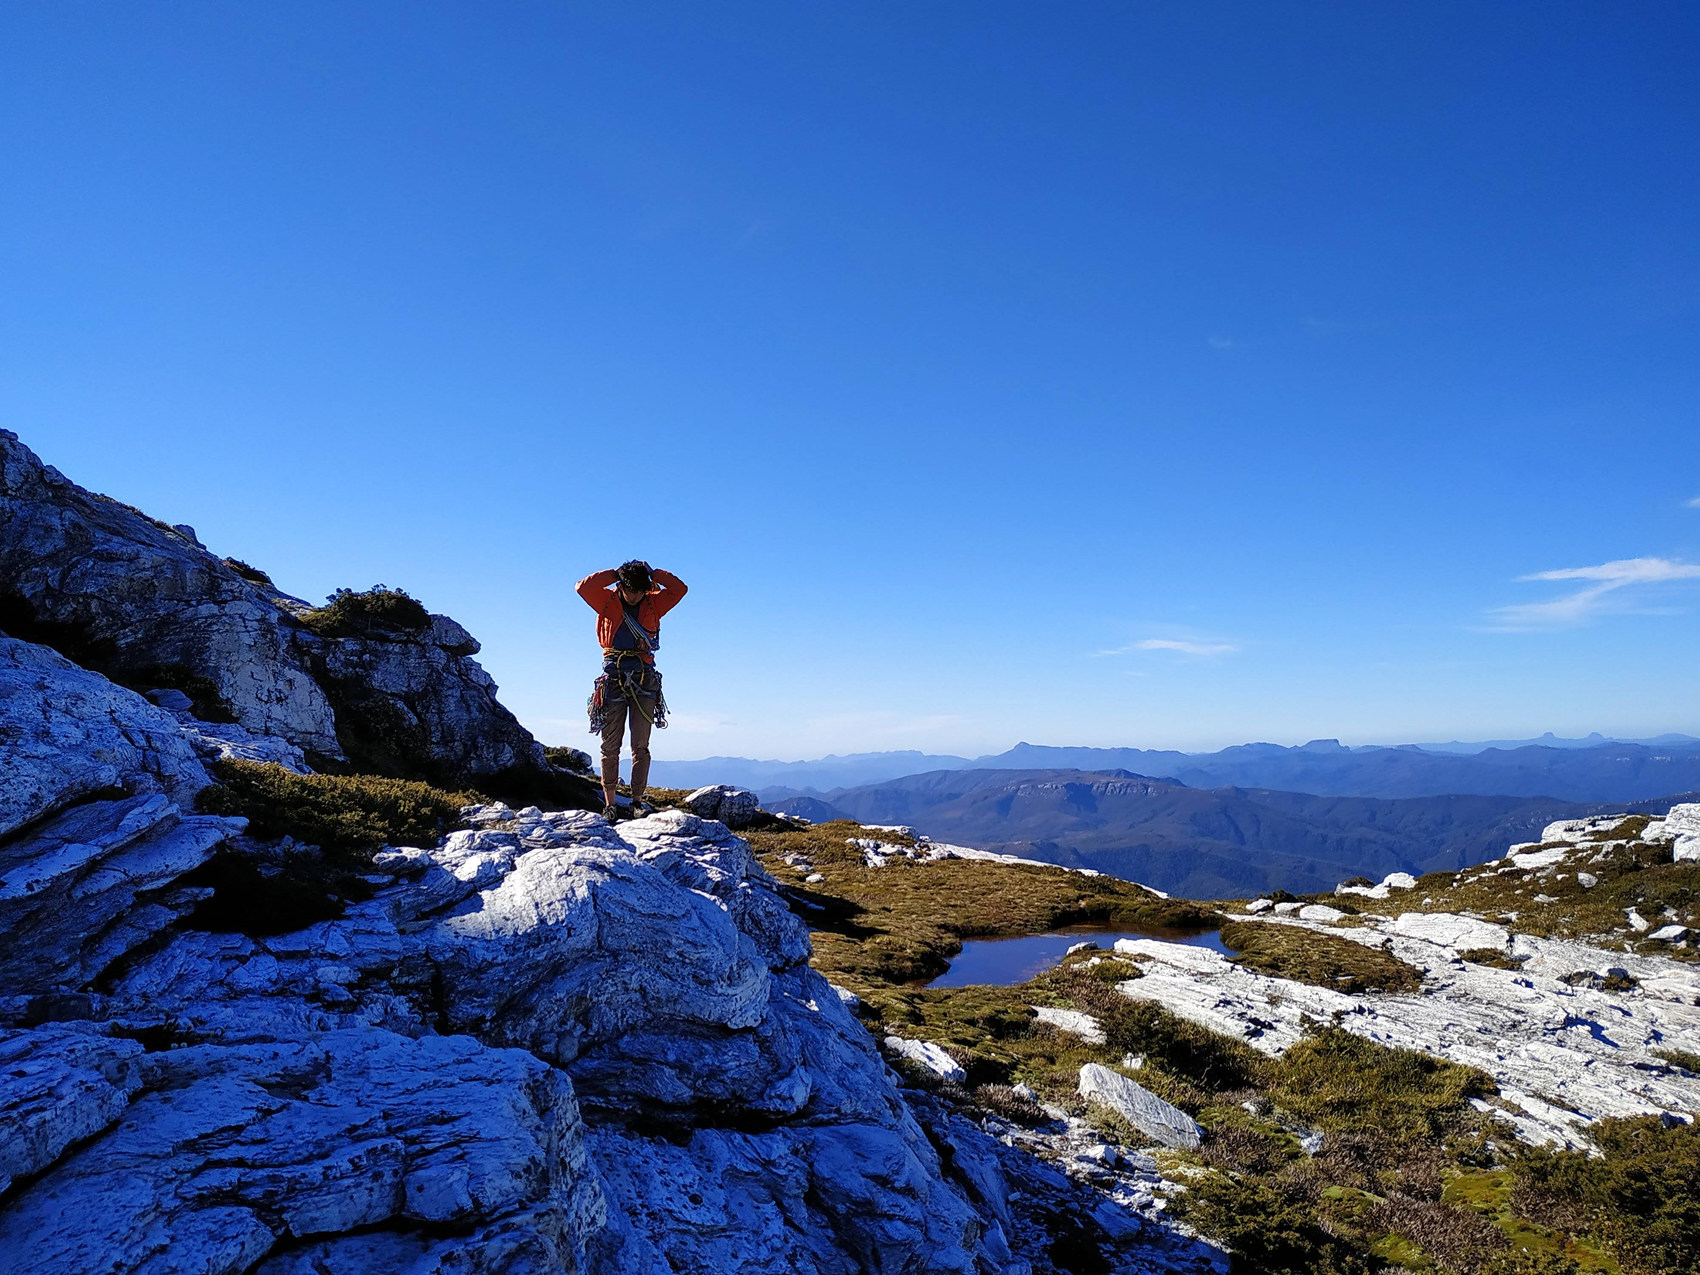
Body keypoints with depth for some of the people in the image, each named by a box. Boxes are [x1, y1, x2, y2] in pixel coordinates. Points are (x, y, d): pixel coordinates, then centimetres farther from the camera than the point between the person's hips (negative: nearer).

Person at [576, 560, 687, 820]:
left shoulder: (653, 604, 9)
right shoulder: (608, 602, 5)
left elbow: (679, 589, 2)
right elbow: (583, 587, -9)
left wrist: (652, 573, 3)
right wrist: (615, 574, -3)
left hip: (644, 680, 1)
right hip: (613, 679, -1)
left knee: (641, 745, -1)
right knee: (611, 745, 0)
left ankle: (637, 799, 2)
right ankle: (609, 802, 4)